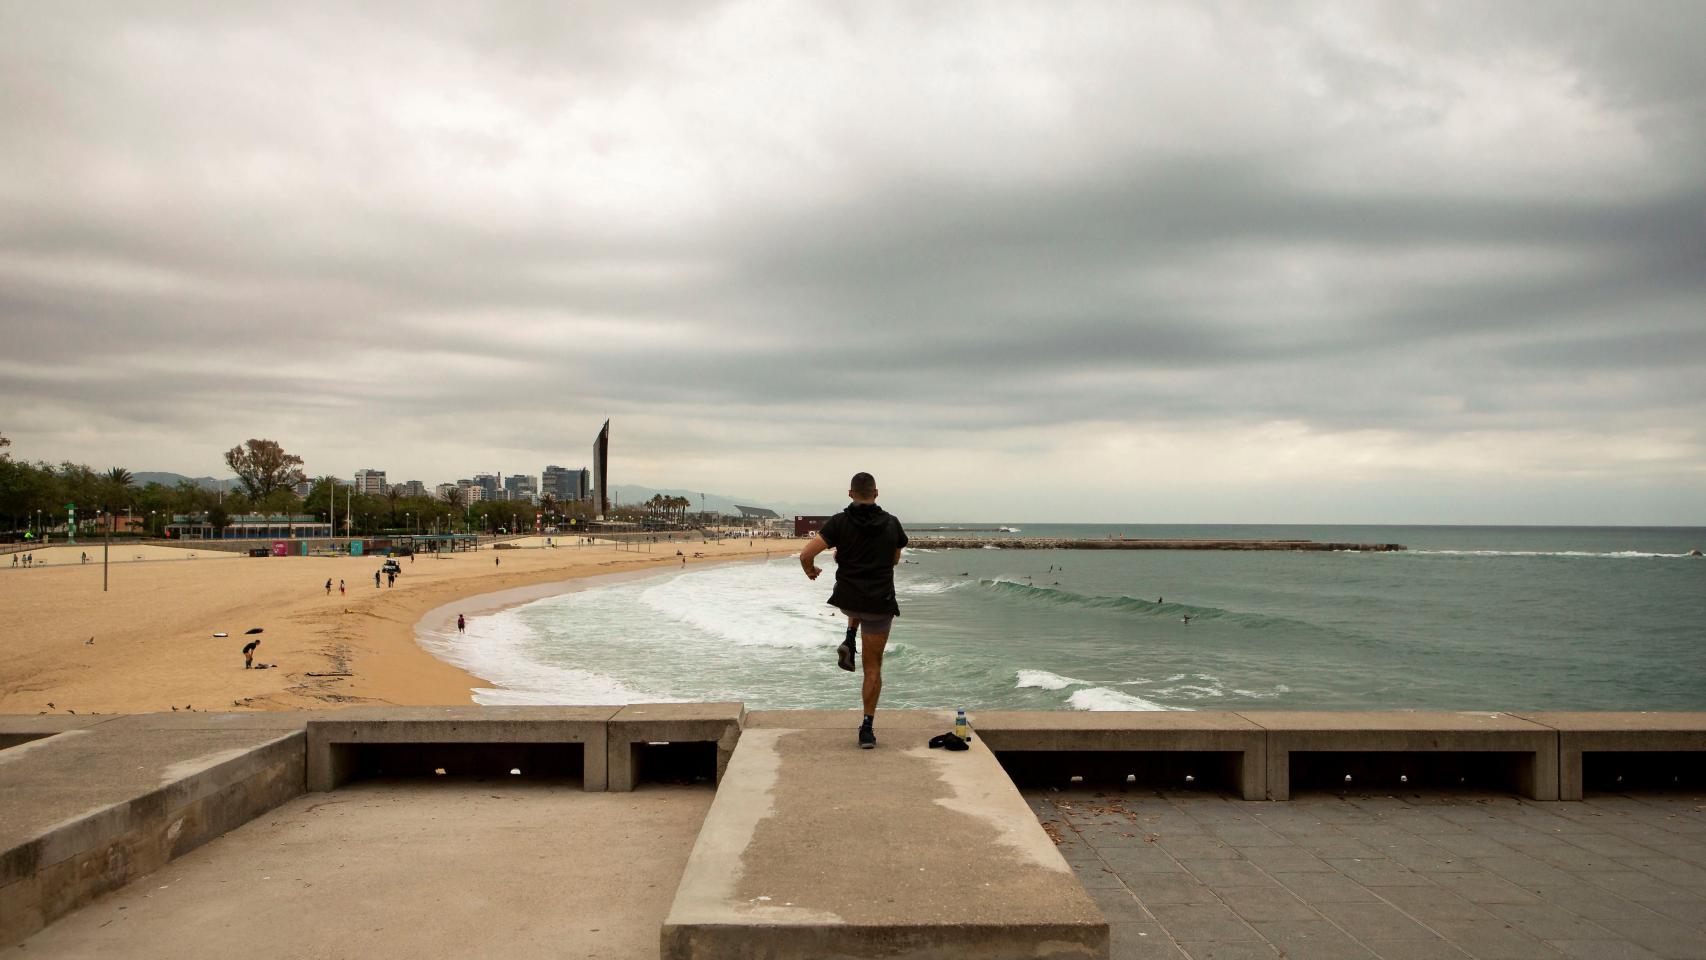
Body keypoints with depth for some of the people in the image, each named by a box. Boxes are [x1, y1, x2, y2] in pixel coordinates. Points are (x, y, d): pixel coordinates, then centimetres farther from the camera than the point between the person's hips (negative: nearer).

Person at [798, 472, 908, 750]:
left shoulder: (839, 522, -7)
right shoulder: (891, 523, 0)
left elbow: (806, 554, -15)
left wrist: (811, 571, 8)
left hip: (847, 601, 1)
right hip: (880, 604, 0)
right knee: (873, 667, 9)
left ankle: (849, 644, 19)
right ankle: (867, 729, 3)